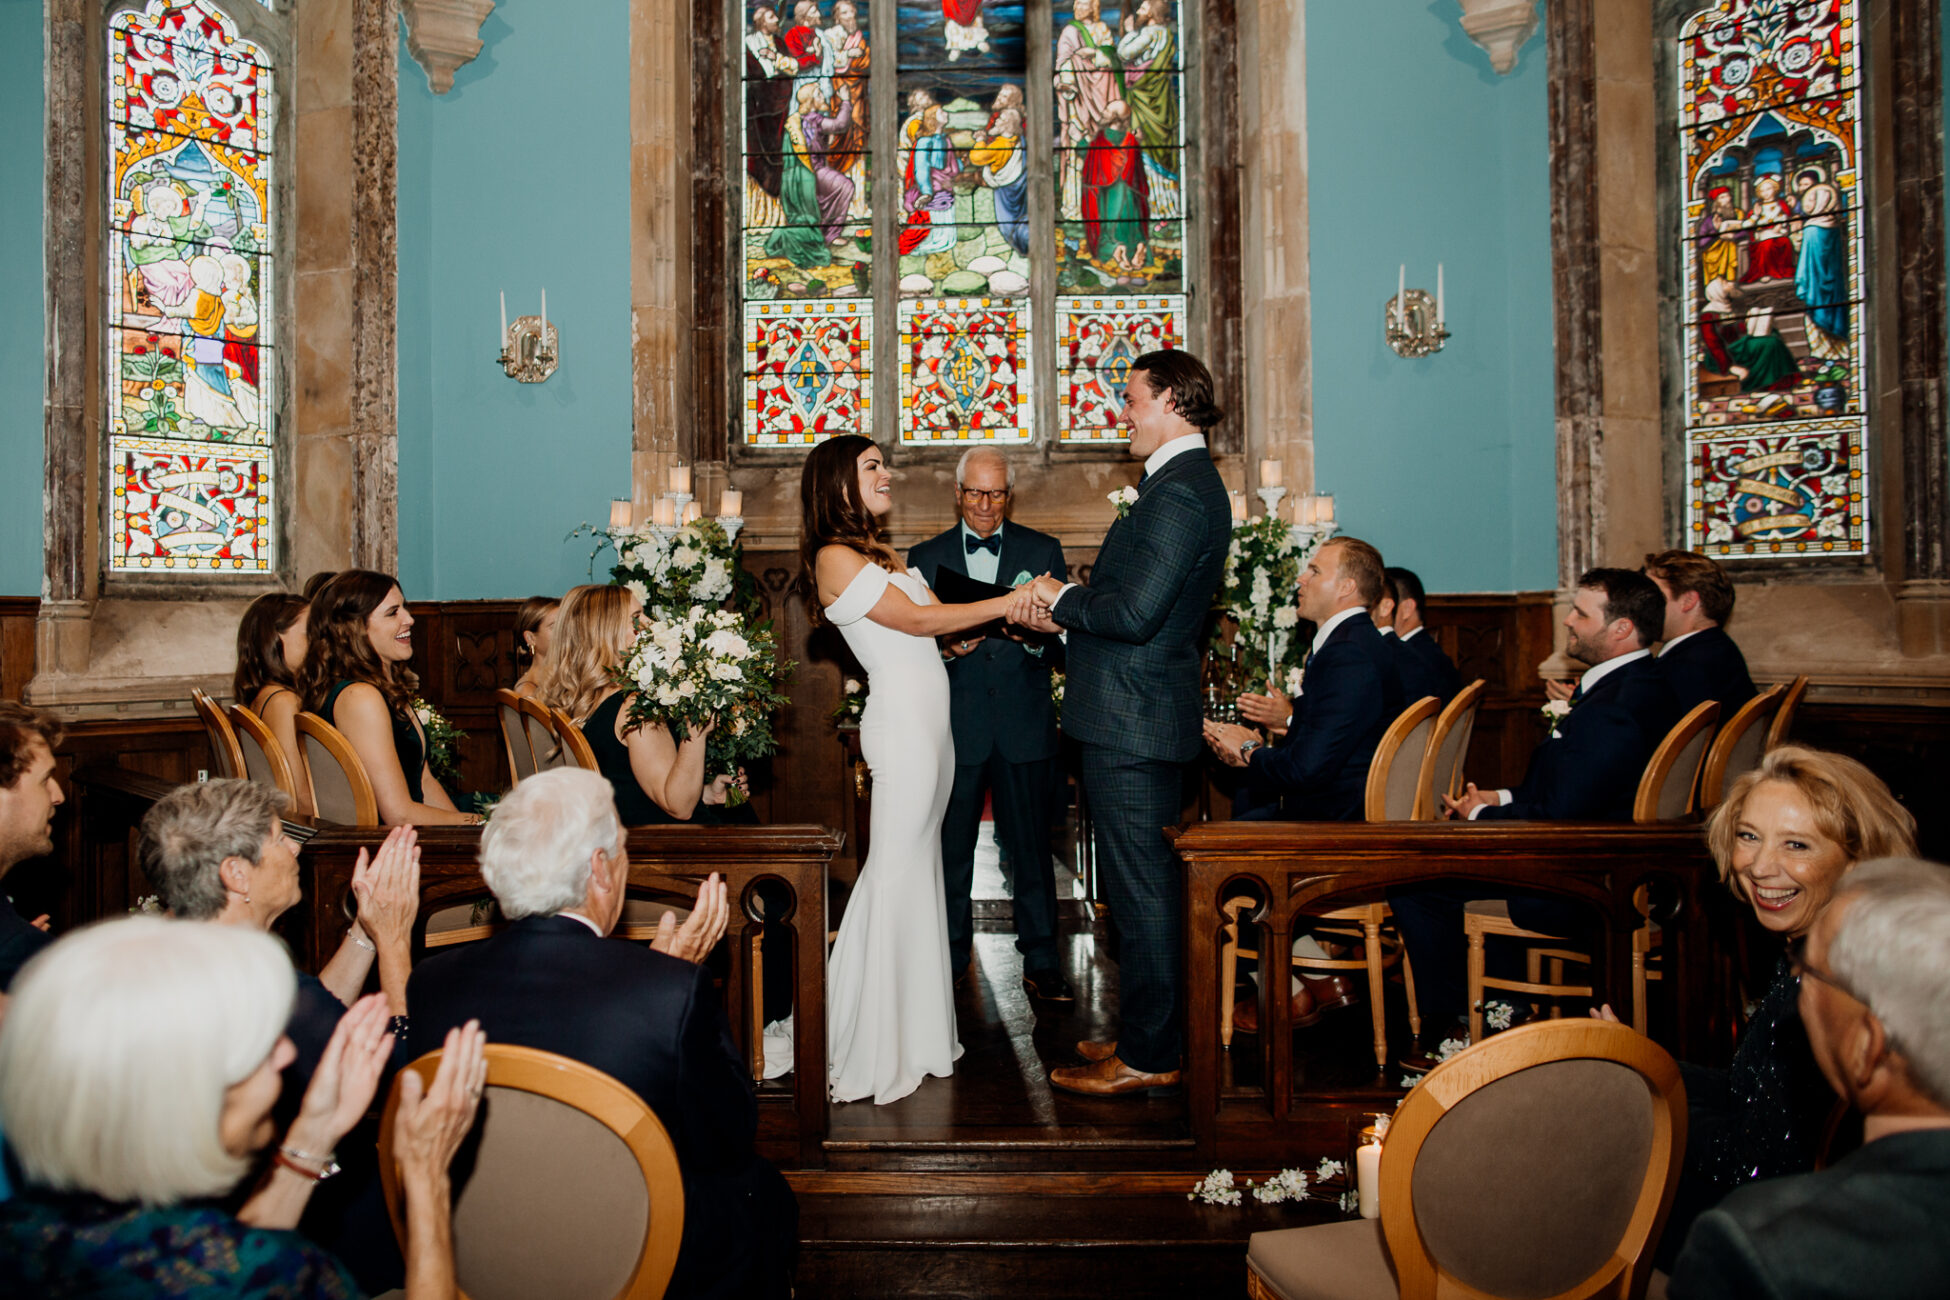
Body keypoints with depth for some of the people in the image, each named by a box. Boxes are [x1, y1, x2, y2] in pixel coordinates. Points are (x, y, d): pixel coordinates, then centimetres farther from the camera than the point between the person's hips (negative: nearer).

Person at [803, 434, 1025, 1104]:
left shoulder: (881, 551, 18)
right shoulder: (835, 557, -9)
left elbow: (935, 625, 11)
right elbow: (918, 621, -14)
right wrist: (1010, 602, -11)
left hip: (930, 721, 9)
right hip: (901, 723, -9)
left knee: (919, 865, 12)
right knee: (896, 870, -4)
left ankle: (913, 1020, 22)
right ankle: (874, 1041, 7)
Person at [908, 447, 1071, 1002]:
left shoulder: (1044, 551, 8)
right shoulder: (925, 557, 9)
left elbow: (1064, 637, 3)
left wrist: (1036, 638, -18)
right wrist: (945, 647, -14)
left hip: (1024, 726, 0)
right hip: (954, 726, 0)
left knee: (1031, 847, 4)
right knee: (950, 849, 6)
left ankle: (1041, 962, 16)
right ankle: (948, 961, 21)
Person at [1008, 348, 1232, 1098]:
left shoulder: (1178, 492, -17)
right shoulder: (1186, 483, 17)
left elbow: (1134, 613, -25)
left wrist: (1061, 598, -8)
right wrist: (1060, 613, 9)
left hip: (1132, 723, -11)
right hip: (1141, 717, 11)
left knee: (1142, 887, -1)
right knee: (1145, 884, 17)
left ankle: (1148, 1057, 11)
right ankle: (1150, 1035, 30)